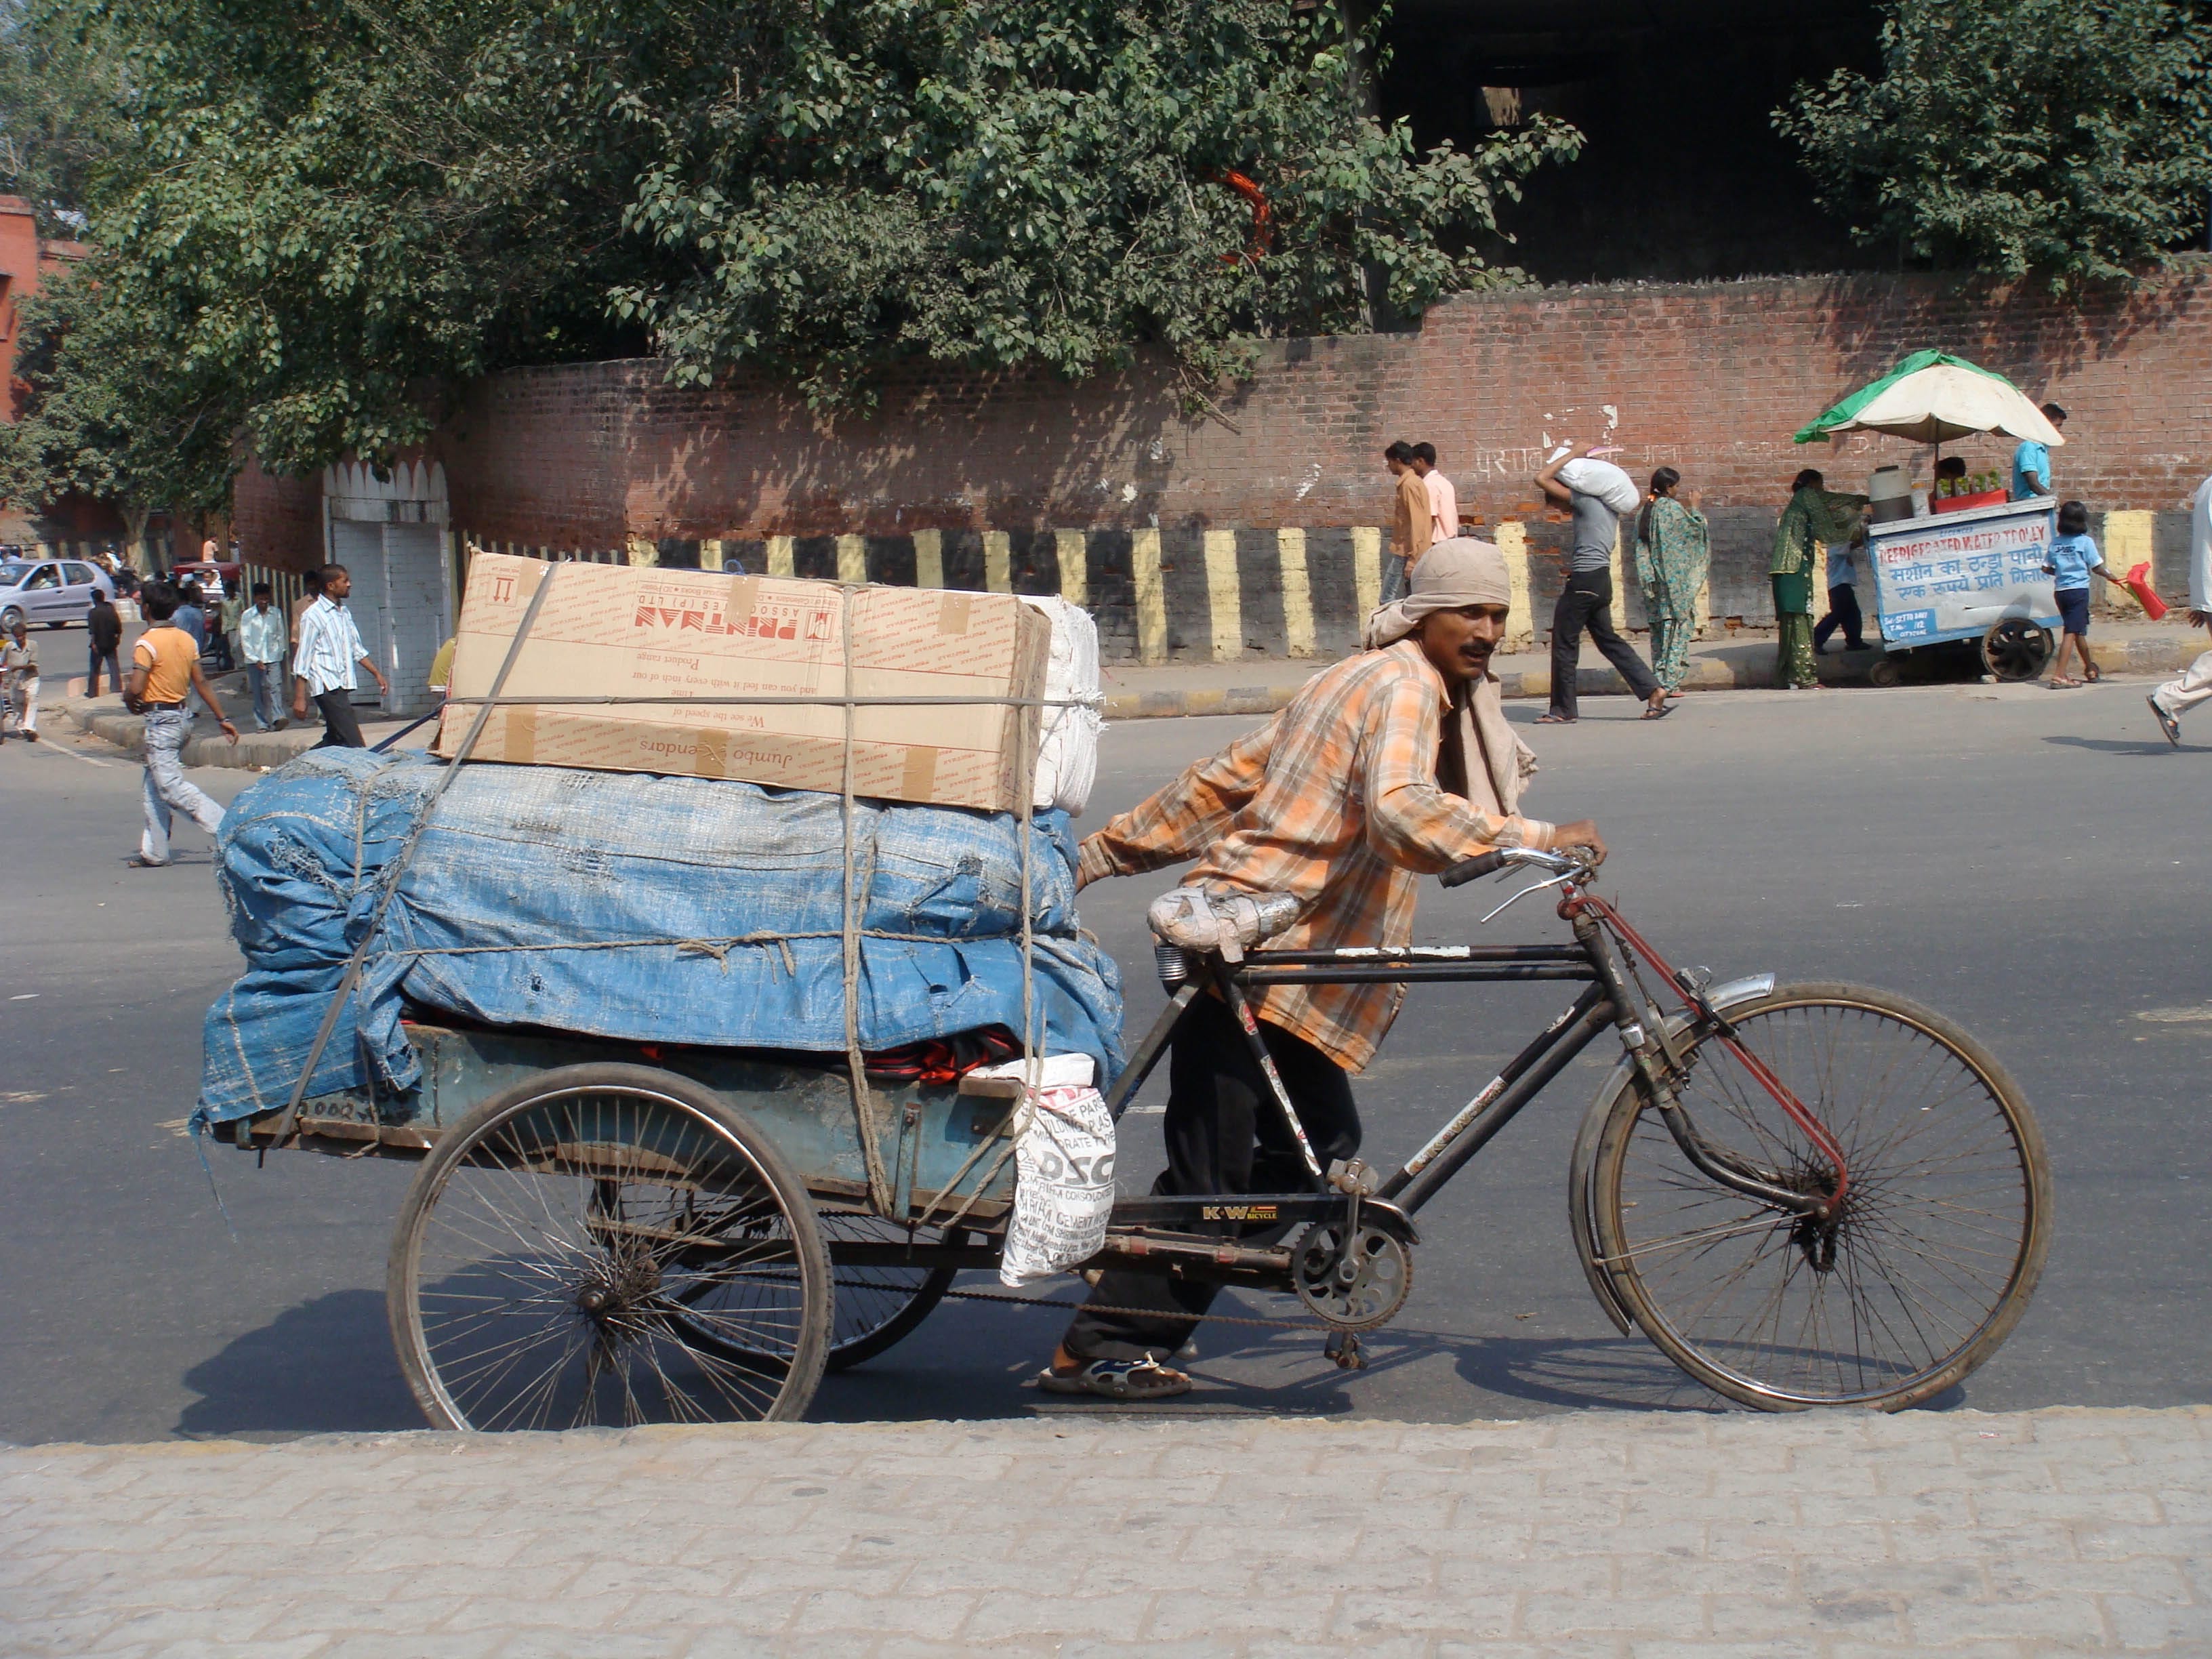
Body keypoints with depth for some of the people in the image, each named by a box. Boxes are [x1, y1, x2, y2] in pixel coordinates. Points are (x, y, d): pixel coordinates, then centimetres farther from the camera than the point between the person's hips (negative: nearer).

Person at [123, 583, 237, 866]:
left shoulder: (147, 643, -15)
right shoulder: (186, 639, 8)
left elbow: (135, 688, -21)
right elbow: (201, 682, 8)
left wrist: (130, 701, 2)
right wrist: (223, 718, 9)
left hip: (160, 720, -9)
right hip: (183, 716, 9)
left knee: (171, 786, -9)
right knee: (154, 788, 14)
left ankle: (226, 827, -18)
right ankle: (154, 852, 16)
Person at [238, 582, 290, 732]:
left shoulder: (276, 613, 4)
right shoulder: (247, 616, 0)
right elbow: (245, 640, -2)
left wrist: (279, 652, 3)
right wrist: (255, 660, -8)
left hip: (273, 658, 0)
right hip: (254, 659, 0)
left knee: (275, 687, -14)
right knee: (258, 693, 3)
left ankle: (277, 718, -24)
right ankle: (261, 723, 7)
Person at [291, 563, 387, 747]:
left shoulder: (345, 613, 16)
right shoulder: (313, 616, -9)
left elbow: (357, 649, 25)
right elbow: (302, 658, -10)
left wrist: (377, 673, 19)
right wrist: (299, 698, -13)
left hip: (342, 685, 9)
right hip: (326, 685, -9)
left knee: (334, 741, 11)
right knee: (353, 743, -15)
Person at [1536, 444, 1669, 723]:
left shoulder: (1583, 500, -9)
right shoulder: (1607, 504, 15)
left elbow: (1542, 479, -12)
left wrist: (1572, 454, -3)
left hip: (1584, 581, -9)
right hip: (1602, 579, 9)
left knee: (1564, 643, 0)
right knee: (1608, 640, 15)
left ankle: (1564, 710, 5)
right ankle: (1653, 691, 7)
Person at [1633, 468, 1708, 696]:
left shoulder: (1644, 512, 9)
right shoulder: (1672, 508, -11)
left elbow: (1641, 548, 10)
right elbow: (1696, 530, -2)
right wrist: (1695, 507, 12)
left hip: (1653, 581, 7)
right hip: (1675, 581, -7)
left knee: (1659, 629, 11)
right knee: (1678, 628, -4)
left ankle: (1658, 680, 10)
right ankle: (1669, 682, -9)